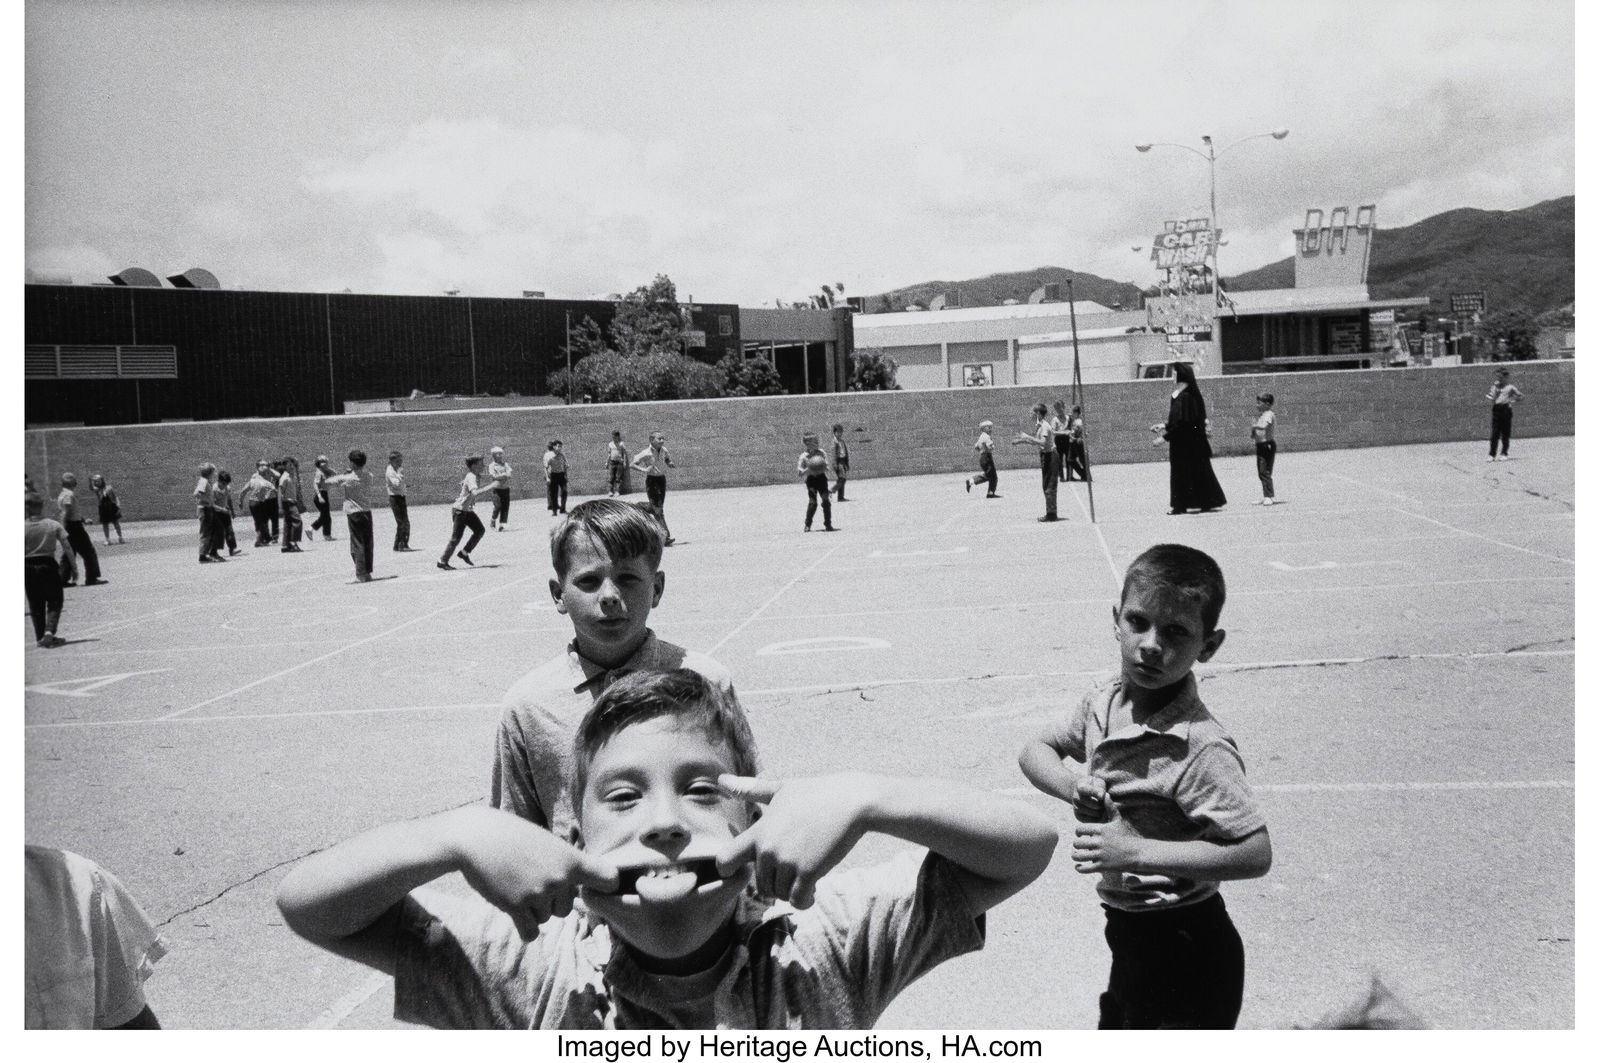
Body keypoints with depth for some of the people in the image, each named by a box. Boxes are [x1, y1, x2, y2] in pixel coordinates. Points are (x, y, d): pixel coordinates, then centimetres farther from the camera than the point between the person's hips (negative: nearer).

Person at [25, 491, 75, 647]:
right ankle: (49, 632, -12)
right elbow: (67, 547, -5)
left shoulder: (23, 527, -6)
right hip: (48, 565, -1)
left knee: (36, 605, 12)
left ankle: (40, 637, 15)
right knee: (54, 602, 7)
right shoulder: (53, 525, -4)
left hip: (29, 567, 1)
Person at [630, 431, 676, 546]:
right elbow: (633, 464, -12)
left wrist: (670, 464, 0)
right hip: (651, 480, -7)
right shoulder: (646, 453, -15)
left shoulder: (663, 450, 3)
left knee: (659, 506, 11)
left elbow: (667, 459, 23)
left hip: (662, 479, 7)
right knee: (657, 510, -9)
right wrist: (644, 470, -28)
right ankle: (666, 535, -13)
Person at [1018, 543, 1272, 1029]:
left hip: (1185, 952, -8)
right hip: (1129, 935, 8)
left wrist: (1137, 852, -30)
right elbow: (1035, 751, 9)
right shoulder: (1104, 703, -4)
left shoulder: (1200, 748, -27)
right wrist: (1074, 787, -12)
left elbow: (1255, 853, -28)